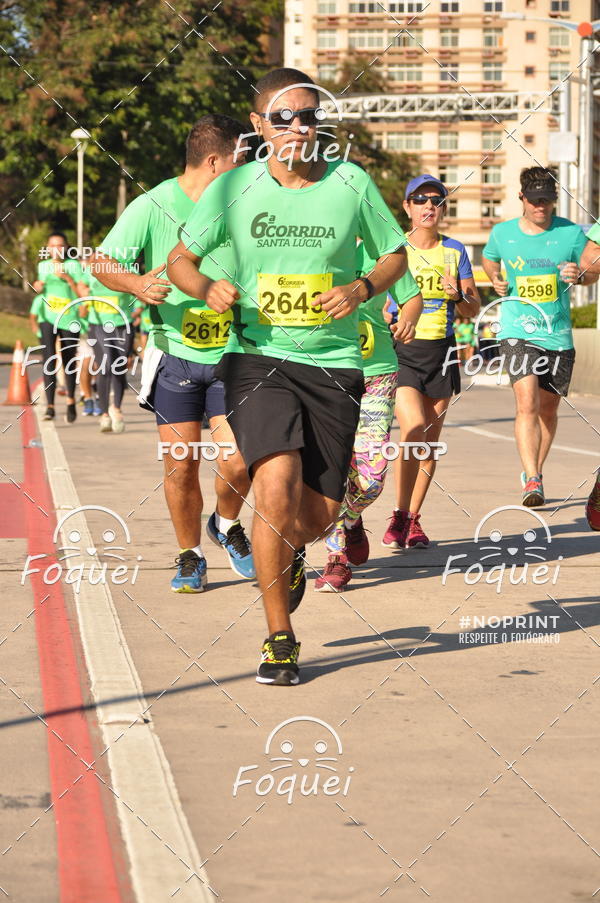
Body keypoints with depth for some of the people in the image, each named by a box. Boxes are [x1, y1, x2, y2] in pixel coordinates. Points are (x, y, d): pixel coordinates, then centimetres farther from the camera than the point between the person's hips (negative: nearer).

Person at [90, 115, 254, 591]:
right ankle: (190, 556, 21)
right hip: (175, 355, -2)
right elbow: (103, 262, -7)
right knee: (181, 467, 0)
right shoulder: (153, 207, -7)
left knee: (238, 461, -10)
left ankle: (227, 524, 23)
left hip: (230, 355, 2)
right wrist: (136, 283, -25)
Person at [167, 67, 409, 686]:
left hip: (333, 364, 2)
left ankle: (289, 552, 43)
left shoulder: (352, 184, 0)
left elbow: (395, 256, 13)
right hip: (258, 359, -2)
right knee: (278, 482, -24)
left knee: (320, 513, 1)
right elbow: (181, 257, 9)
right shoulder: (233, 189, -1)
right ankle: (278, 638, -10)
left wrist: (361, 289, -8)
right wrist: (208, 288, -13)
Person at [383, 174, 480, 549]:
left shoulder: (455, 251, 7)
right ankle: (400, 516, -9)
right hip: (401, 349, -3)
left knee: (431, 438, 5)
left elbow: (474, 308, 9)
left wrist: (458, 296, -12)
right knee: (414, 428, -20)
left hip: (441, 350, 3)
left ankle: (414, 519, 16)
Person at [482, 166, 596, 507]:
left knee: (548, 409, 12)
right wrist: (496, 280, 2)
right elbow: (489, 259, 23)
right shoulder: (502, 233, 1)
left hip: (559, 336, 2)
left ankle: (535, 472, 34)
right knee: (527, 404, -20)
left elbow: (592, 273, 9)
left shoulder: (571, 233, -1)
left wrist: (579, 275, -14)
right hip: (518, 334, -2)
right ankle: (532, 481, -24)